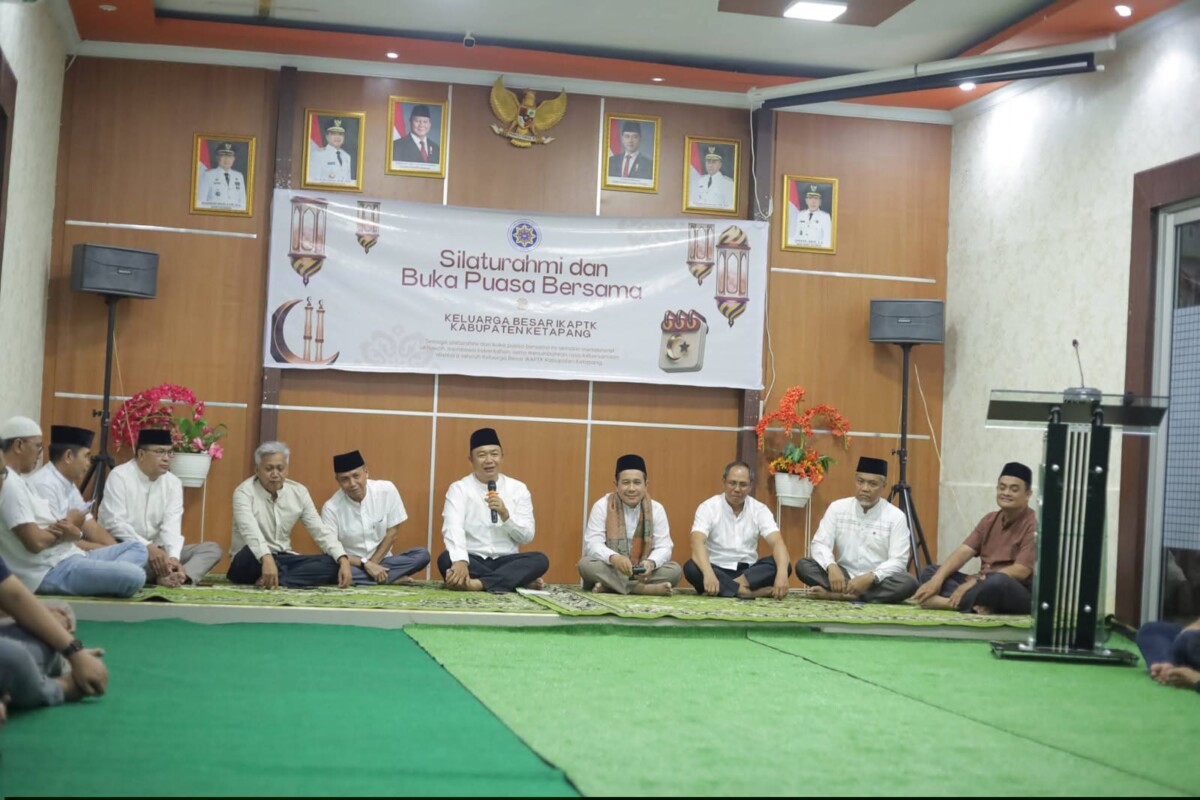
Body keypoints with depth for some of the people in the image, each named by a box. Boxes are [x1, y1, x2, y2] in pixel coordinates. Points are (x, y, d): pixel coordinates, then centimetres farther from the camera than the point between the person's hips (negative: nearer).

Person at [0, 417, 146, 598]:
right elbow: (35, 542, -23)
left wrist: (73, 533, -7)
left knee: (137, 548, 15)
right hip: (49, 571, -11)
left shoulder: (17, 481, 19)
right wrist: (65, 533, -2)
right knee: (133, 576, -30)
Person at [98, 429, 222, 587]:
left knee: (212, 548, -11)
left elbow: (172, 526, -7)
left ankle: (182, 576, -39)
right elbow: (115, 523, -19)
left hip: (156, 551, 6)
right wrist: (148, 547, -32)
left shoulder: (173, 483, 5)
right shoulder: (119, 476, -9)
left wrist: (173, 557, -27)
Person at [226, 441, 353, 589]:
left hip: (282, 559, 5)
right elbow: (250, 530, -33)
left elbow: (321, 531, -4)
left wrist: (343, 560, -21)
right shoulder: (244, 492, -15)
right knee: (251, 553, -41)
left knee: (332, 564, -18)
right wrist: (267, 559, -52)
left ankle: (274, 580, -28)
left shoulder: (299, 492, 0)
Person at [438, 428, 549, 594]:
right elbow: (452, 528, -18)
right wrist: (460, 560, -38)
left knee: (540, 560, -25)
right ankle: (520, 580, -25)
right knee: (446, 559, -33)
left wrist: (505, 514, -15)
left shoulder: (518, 489, 8)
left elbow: (527, 537, 4)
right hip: (472, 560, -1)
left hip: (506, 561, 2)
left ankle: (478, 583, -37)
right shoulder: (459, 489, 0)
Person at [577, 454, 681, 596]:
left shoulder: (656, 509, 1)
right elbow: (592, 544, -14)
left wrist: (651, 563, -31)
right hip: (610, 569, -2)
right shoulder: (602, 506, -5)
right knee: (586, 564, -31)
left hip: (642, 572, 2)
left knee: (675, 570, -23)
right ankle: (643, 588, -37)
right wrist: (614, 558, -38)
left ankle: (610, 585, -28)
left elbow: (663, 548, -6)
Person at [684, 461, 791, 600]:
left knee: (783, 564, -23)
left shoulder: (759, 510, 0)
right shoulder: (708, 507, -7)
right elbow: (697, 543, -22)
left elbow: (777, 542, -13)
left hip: (749, 572, 2)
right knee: (691, 568, -33)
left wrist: (782, 574, -35)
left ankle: (724, 588, -31)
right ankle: (751, 592, -37)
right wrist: (708, 573, -43)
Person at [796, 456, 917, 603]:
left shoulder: (896, 517, -5)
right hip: (843, 577, 1)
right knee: (803, 565, -20)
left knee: (908, 583, -34)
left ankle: (836, 594, -34)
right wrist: (831, 567, -28)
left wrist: (870, 577, -30)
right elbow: (820, 544, -5)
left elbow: (898, 561, -12)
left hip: (877, 582, -1)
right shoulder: (837, 508, 1)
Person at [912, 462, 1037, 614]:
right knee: (930, 571, -5)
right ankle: (974, 603, -27)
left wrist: (973, 582, -24)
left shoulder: (1033, 525, -10)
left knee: (998, 581, -40)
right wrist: (936, 580, -16)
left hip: (1020, 595, -7)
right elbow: (963, 551, 2)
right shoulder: (990, 520, 12)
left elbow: (1021, 572, -20)